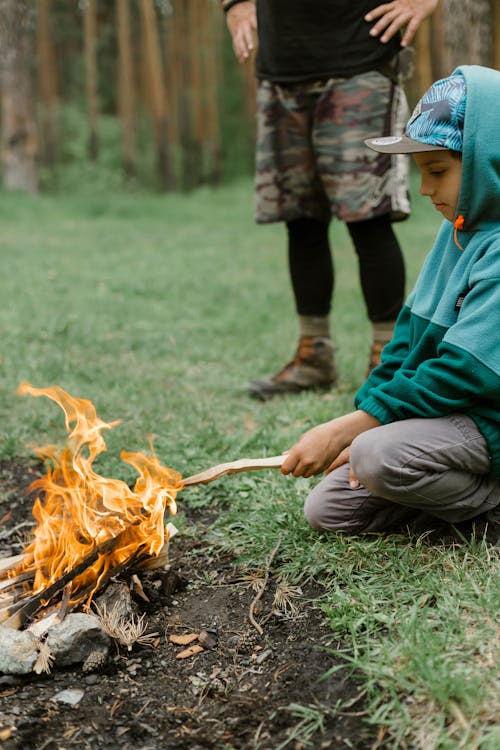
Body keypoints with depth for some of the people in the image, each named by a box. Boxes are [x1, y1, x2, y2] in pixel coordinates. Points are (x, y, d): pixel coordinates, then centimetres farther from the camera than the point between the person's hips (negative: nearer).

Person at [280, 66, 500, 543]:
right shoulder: (459, 230, 7)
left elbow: (459, 373, -26)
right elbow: (411, 337, 9)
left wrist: (345, 429, -25)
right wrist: (363, 426, -1)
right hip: (448, 411, 9)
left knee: (382, 455, -34)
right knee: (327, 509, 2)